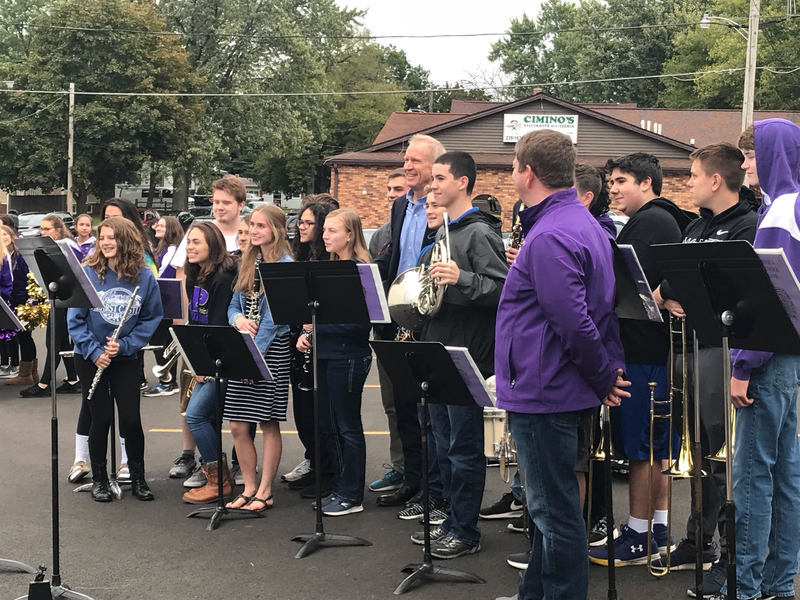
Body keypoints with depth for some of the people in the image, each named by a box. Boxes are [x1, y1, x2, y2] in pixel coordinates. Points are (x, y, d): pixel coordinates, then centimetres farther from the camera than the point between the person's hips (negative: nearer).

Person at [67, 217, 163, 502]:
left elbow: (152, 318, -3)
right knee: (101, 418, 3)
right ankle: (99, 479, 20)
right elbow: (75, 319, -7)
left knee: (131, 419, -1)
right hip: (91, 358, -1)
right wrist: (94, 351, -15)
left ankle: (138, 478, 17)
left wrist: (124, 345, -13)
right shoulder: (88, 273, -10)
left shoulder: (144, 277, -7)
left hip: (126, 358, 1)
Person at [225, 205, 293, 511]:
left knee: (269, 424, 1)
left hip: (272, 349, -7)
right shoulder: (248, 263, 14)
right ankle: (249, 488, 18)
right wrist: (238, 319, -6)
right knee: (238, 426, 5)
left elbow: (274, 316, -14)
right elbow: (234, 304, 17)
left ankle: (264, 492, 10)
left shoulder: (285, 265, -8)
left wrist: (255, 351, -18)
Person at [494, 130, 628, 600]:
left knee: (556, 511, 1)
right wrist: (604, 373, 13)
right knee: (552, 505, 20)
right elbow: (592, 310, 16)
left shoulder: (549, 236, -21)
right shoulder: (586, 224, 12)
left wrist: (603, 375, -14)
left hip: (544, 393, -11)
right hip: (568, 390, 11)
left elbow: (572, 321, -27)